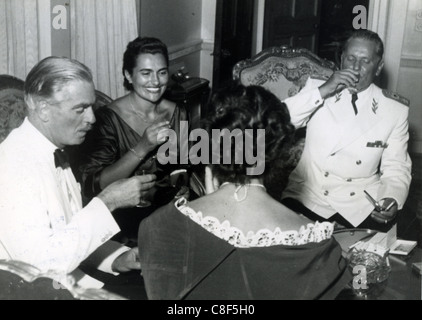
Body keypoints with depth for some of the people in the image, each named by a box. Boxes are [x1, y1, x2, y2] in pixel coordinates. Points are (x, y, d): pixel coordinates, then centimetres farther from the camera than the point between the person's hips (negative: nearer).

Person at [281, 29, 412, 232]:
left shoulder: (395, 110, 4)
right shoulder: (317, 88, 5)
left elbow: (396, 168, 7)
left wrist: (393, 199, -13)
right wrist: (322, 91, -16)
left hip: (362, 209, 1)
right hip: (307, 200, 0)